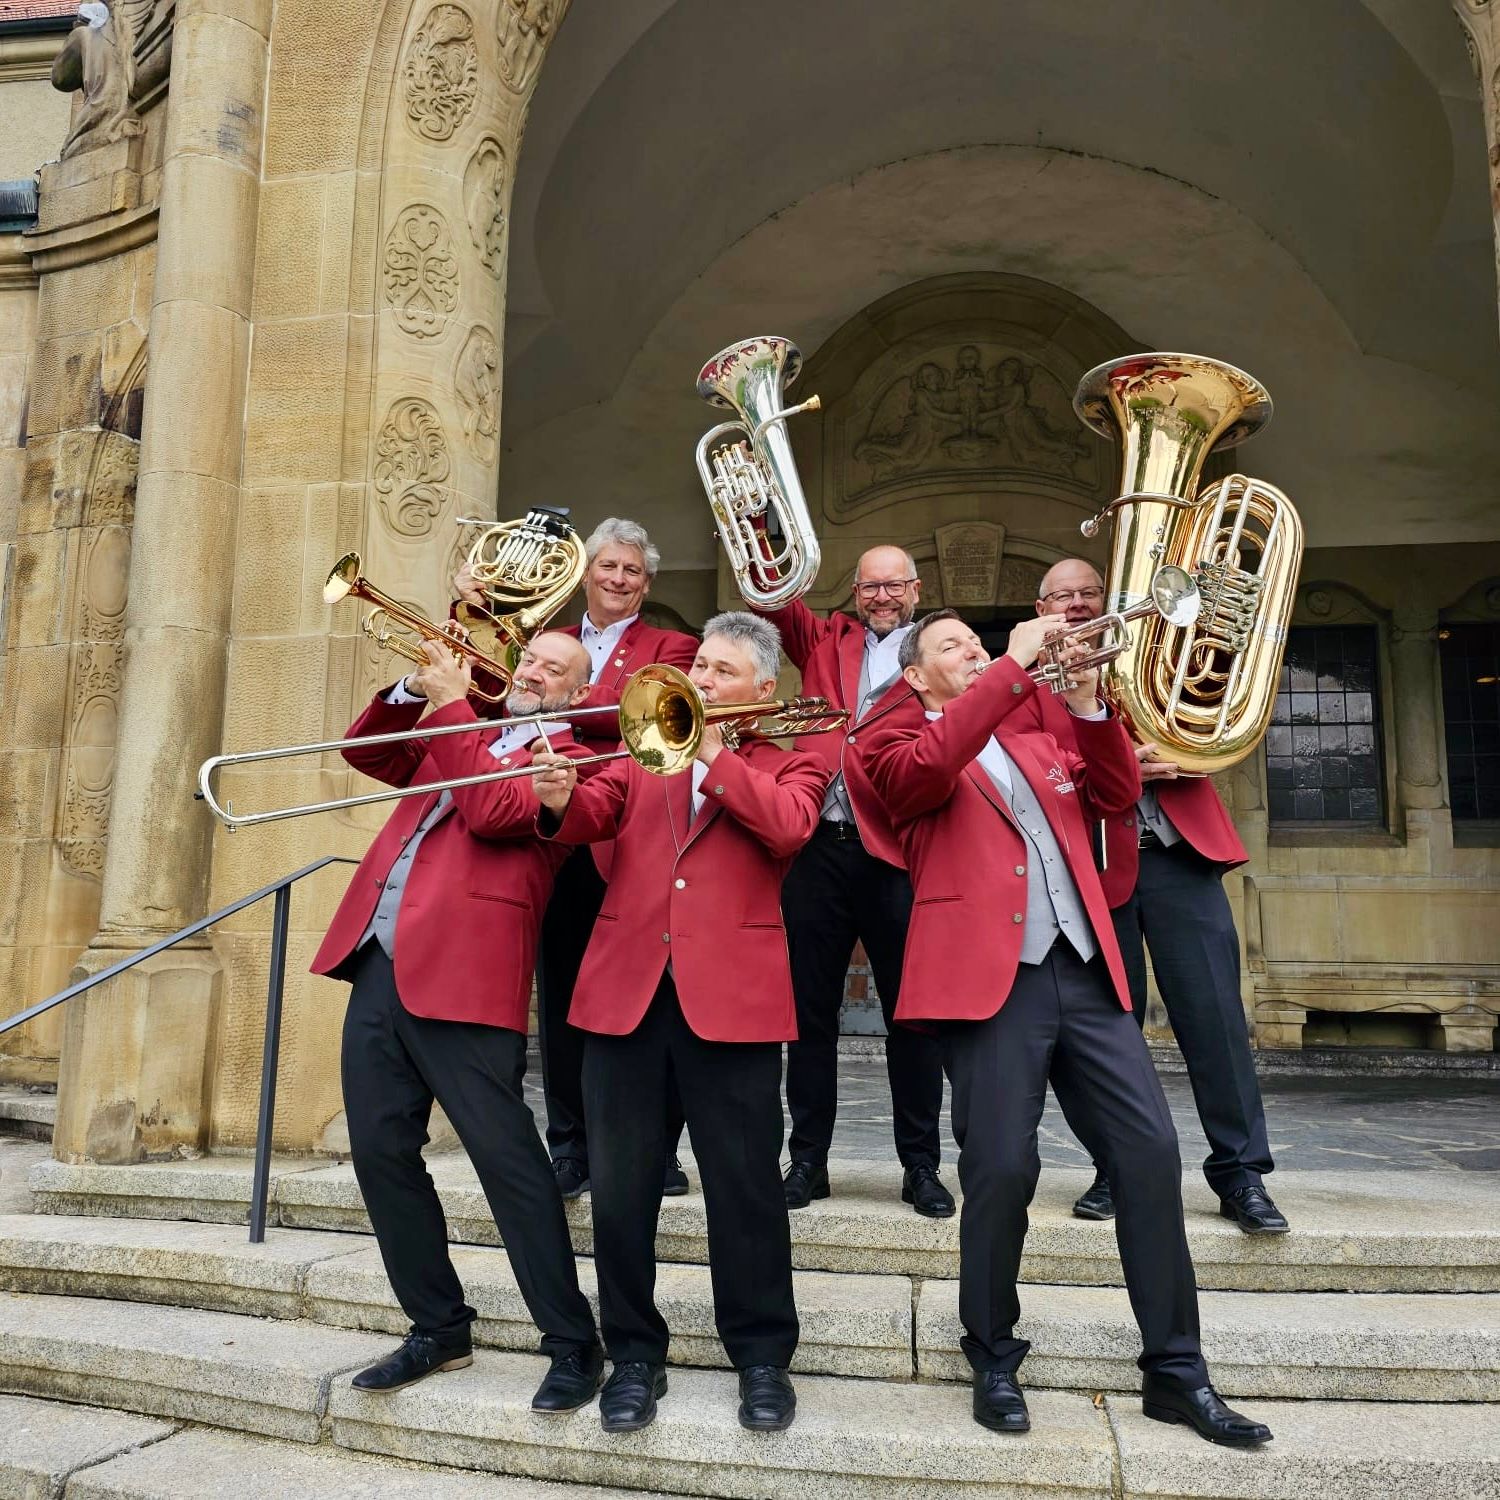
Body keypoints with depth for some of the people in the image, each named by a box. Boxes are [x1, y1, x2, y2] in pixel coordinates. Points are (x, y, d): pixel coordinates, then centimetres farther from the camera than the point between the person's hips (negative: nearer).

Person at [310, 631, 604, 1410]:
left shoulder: (567, 758, 1)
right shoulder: (461, 734, 23)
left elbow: (492, 811, -15)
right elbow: (364, 752, 20)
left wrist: (449, 706, -11)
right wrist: (415, 691, 4)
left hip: (460, 974, -7)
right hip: (380, 968, 8)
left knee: (507, 1158, -7)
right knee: (380, 1151, 9)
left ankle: (574, 1345, 5)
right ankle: (438, 1329, 23)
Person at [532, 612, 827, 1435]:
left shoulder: (790, 759, 10)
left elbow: (787, 827, -11)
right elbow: (596, 815, 3)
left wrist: (710, 752, -10)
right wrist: (561, 801, -19)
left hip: (730, 989, -3)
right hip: (624, 985, 3)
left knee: (743, 1182, 5)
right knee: (618, 1182, 8)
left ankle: (761, 1354, 22)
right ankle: (634, 1352, 24)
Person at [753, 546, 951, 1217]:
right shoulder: (826, 641, 16)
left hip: (895, 855, -2)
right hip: (818, 850, 3)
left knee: (911, 1014, 4)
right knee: (810, 1009, 8)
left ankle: (921, 1165, 17)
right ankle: (808, 1158, 20)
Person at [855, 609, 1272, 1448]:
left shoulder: (1035, 739, 27)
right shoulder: (898, 737, 8)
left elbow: (1116, 795, 16)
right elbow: (929, 764, -15)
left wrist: (1087, 705, 2)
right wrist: (1016, 667, -12)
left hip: (1085, 971, 6)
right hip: (990, 976, -5)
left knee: (1151, 1152, 1)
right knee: (1002, 1169, -8)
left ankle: (1176, 1370, 14)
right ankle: (995, 1361, 16)